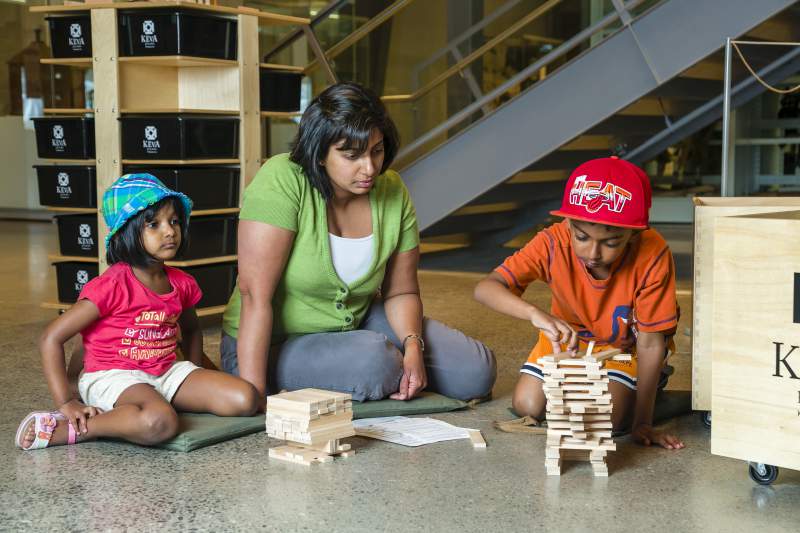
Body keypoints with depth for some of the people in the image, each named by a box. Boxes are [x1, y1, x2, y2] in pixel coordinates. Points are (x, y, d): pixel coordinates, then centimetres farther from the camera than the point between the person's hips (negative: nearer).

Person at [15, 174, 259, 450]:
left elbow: (191, 330, 29)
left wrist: (197, 385, 17)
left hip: (167, 373, 8)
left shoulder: (182, 284, 6)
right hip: (112, 376, -8)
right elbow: (51, 337, -14)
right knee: (160, 423, -39)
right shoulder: (113, 285, -15)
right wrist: (66, 403, -17)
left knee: (245, 399, -9)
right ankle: (63, 430, -21)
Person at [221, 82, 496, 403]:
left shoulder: (392, 191, -7)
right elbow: (256, 295, -29)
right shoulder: (281, 181, -26)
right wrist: (252, 396, -33)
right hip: (273, 345, -5)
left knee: (476, 372, -6)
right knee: (374, 361, -34)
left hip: (357, 323, 6)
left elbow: (401, 292, 2)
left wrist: (413, 345, -19)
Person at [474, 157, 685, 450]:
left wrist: (642, 422, -26)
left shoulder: (652, 255, -35)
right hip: (569, 335, 2)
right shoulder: (553, 243, -32)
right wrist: (535, 313, -59)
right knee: (527, 406, -12)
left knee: (607, 416, -22)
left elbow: (650, 343, -27)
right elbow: (485, 288, -40)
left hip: (627, 343, -2)